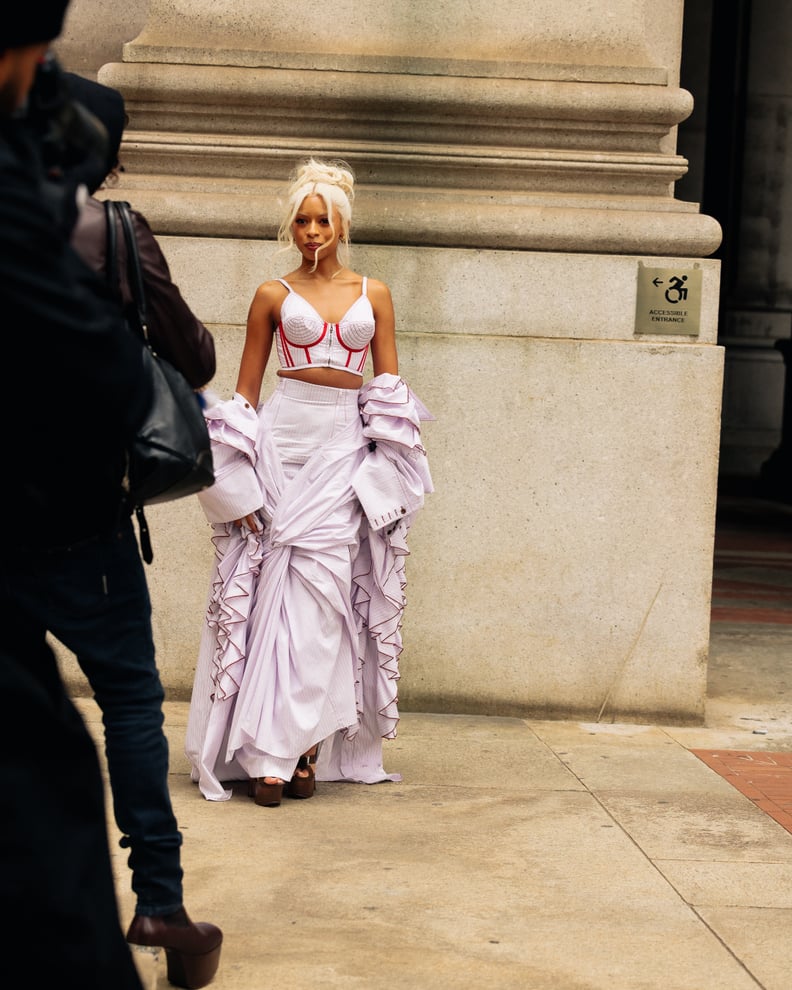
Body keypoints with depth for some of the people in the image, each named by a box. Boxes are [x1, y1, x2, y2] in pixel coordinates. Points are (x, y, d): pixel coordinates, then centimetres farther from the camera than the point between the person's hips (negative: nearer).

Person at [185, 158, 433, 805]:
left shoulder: (373, 294, 12)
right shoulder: (274, 295, 8)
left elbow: (390, 384, 12)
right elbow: (246, 388, 8)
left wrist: (385, 471, 0)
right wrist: (237, 480, 0)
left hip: (346, 444, 1)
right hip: (283, 438, -1)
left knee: (323, 593, -5)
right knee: (279, 590, -7)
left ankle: (307, 749, 0)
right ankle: (270, 752, -7)